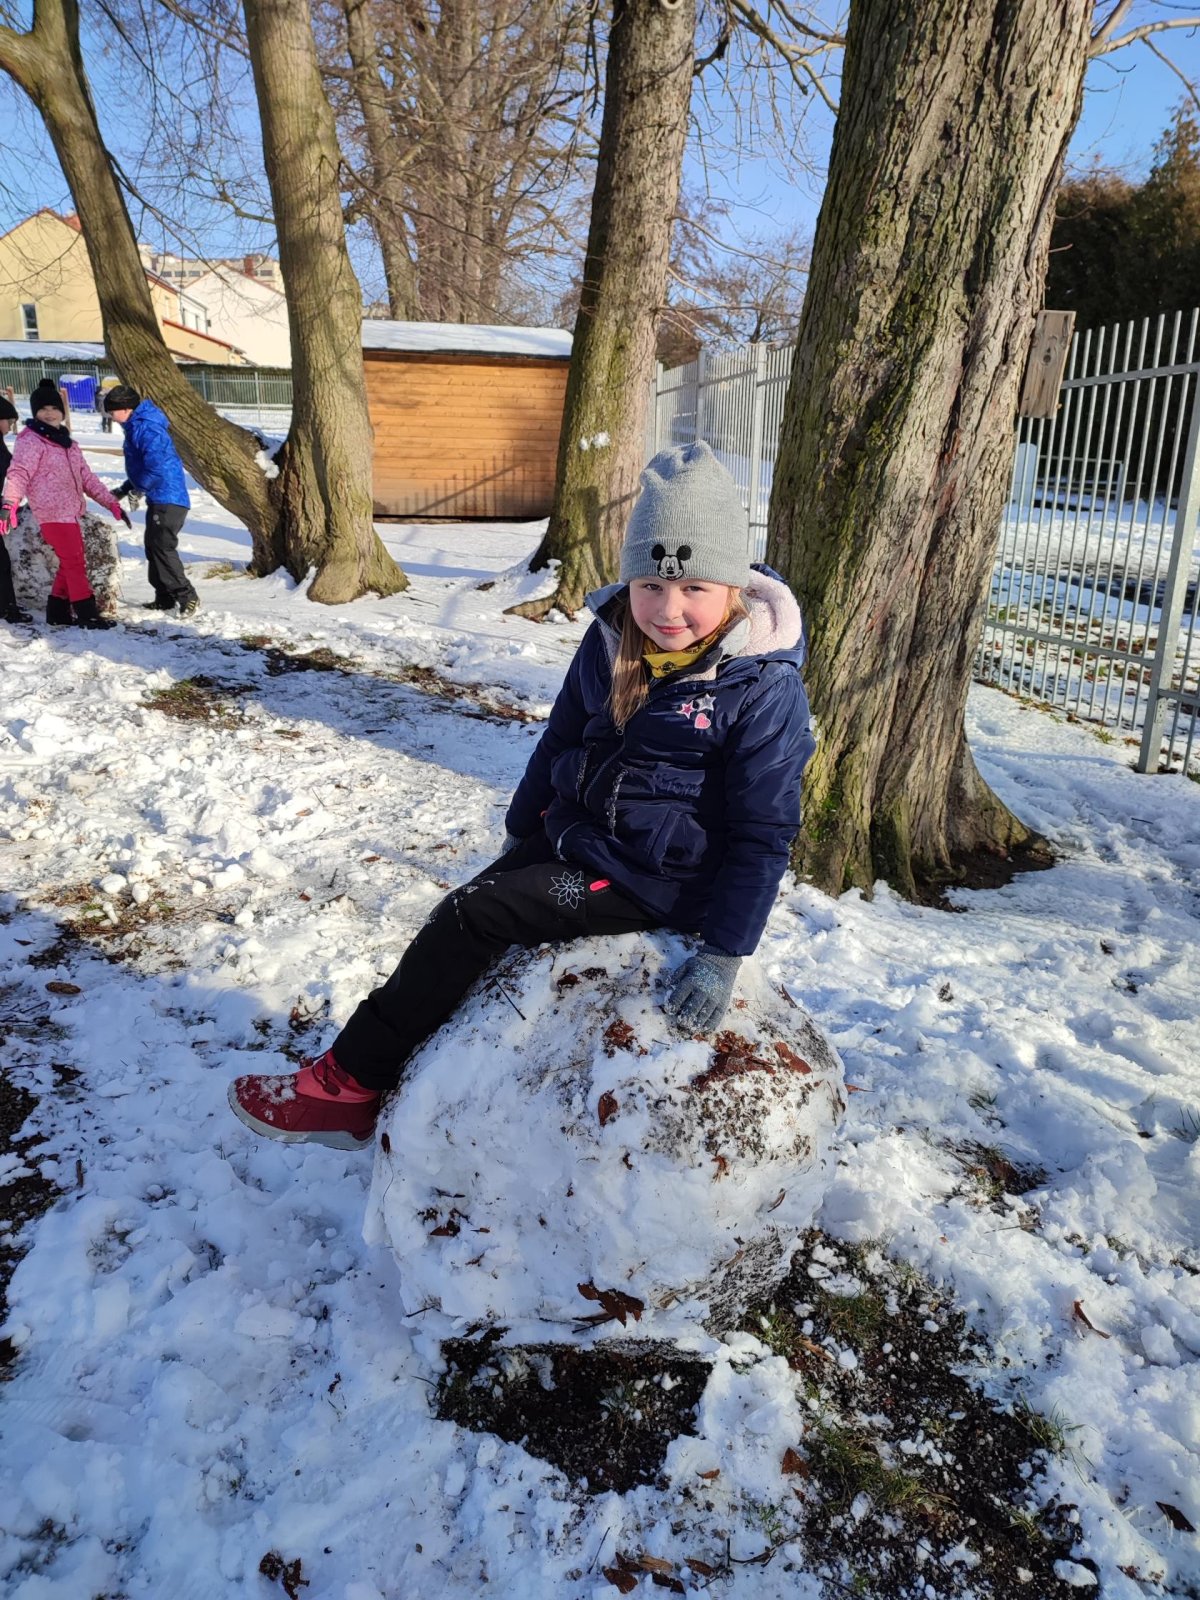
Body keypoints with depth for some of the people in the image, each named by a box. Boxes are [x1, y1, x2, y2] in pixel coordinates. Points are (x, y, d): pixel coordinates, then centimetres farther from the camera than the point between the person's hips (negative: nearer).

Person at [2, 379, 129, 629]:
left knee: (70, 563, 14)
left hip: (69, 512, 9)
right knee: (75, 563, -8)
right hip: (52, 513, -9)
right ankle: (88, 615, -3)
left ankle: (58, 611, 23)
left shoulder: (66, 442, 17)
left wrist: (111, 503, 15)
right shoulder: (30, 440, -8)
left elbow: (86, 476, 19)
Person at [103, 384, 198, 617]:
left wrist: (139, 488, -11)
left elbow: (156, 465, -25)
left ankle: (187, 597, -10)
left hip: (167, 499, -11)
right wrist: (125, 489, 18)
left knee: (163, 547, -12)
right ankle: (164, 598, 21)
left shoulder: (145, 428, -16)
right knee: (153, 547, 14)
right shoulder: (136, 426, 18)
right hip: (159, 499, 11)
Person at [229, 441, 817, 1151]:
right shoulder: (609, 643, -1)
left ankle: (351, 1085, -1)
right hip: (573, 836, 7)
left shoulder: (765, 690, -20)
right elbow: (561, 739, 13)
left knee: (473, 916, -14)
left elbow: (763, 833, -17)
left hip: (652, 879, -7)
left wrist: (724, 953, -19)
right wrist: (523, 831, 19)